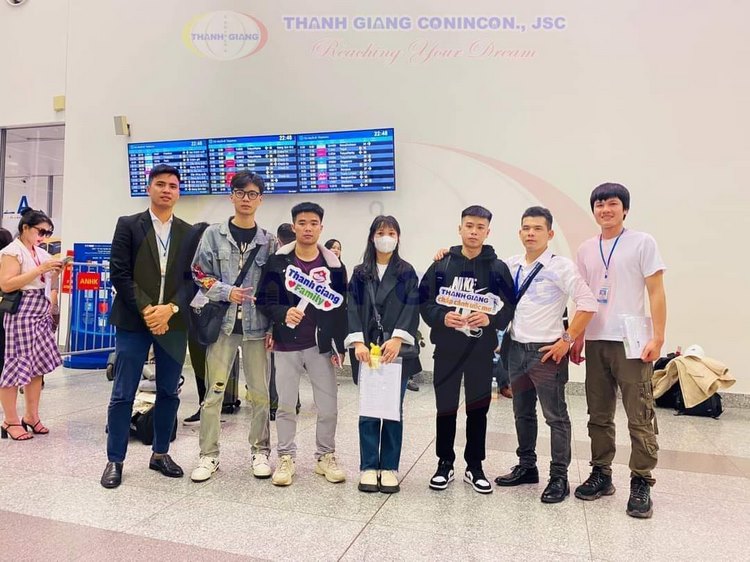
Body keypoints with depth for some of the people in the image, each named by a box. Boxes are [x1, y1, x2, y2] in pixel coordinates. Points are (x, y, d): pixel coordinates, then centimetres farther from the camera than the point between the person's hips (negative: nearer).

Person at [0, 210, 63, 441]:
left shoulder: (41, 253, 14)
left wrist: (54, 272, 3)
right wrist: (40, 270, -21)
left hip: (41, 313, 8)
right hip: (21, 313, -8)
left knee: (38, 365, 10)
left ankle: (31, 415, 20)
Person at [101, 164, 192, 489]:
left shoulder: (189, 232, 9)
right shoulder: (128, 225, 3)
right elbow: (119, 273, -4)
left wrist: (170, 308, -11)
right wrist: (145, 310, -13)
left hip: (173, 323, 3)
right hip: (134, 321, -2)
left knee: (169, 393, 9)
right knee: (123, 394, 2)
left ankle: (160, 454, 23)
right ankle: (115, 460, 15)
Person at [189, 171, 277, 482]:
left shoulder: (269, 241, 7)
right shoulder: (214, 234, 4)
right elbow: (200, 275, 2)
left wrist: (274, 326, -1)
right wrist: (227, 291, -14)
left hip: (257, 325, 1)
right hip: (222, 322, -1)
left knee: (259, 392, 6)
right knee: (213, 391, 2)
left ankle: (260, 451, 20)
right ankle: (209, 455, 15)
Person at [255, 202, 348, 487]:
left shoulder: (333, 265, 0)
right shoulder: (277, 262, -2)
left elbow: (340, 308, 2)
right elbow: (264, 300, 0)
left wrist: (339, 346, -2)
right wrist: (282, 313, -20)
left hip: (321, 346, 1)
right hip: (286, 345, 0)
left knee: (328, 407, 5)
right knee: (286, 405, 9)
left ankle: (325, 456, 24)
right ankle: (286, 457, 25)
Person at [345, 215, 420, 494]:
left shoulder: (406, 272, 7)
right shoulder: (360, 273, 10)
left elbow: (411, 307, -3)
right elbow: (353, 308, 1)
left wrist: (397, 339, -17)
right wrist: (358, 342, -12)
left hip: (397, 350, -1)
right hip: (367, 348, 1)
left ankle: (389, 467, 15)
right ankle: (369, 467, 14)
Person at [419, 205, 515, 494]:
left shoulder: (498, 268, 2)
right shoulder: (441, 265, 3)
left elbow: (508, 307, -1)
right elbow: (425, 302, 1)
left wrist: (490, 319, -20)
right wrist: (442, 317, -18)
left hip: (481, 349, 0)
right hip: (447, 348, 0)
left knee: (478, 409, 10)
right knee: (445, 408, 8)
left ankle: (474, 467, 26)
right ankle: (445, 464, 24)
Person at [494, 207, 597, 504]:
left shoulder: (561, 266, -9)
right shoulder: (512, 265, 7)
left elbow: (587, 303, -15)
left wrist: (567, 339, -15)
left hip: (547, 351, -6)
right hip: (516, 348, 6)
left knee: (556, 416, 4)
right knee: (522, 413, 16)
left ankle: (559, 478, 16)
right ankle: (526, 467, 31)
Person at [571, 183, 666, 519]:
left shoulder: (642, 243, 0)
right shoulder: (586, 249, 12)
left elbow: (656, 293, -3)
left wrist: (657, 338, -11)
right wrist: (577, 339, 11)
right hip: (595, 342, 5)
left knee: (639, 418, -1)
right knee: (599, 416, 12)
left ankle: (641, 484, 11)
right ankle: (601, 475, 23)